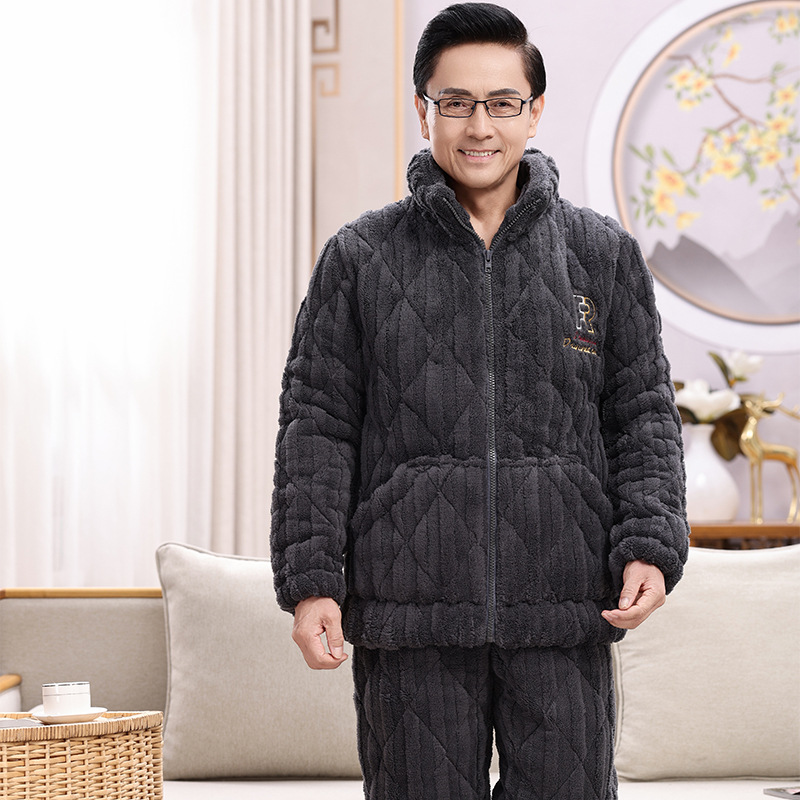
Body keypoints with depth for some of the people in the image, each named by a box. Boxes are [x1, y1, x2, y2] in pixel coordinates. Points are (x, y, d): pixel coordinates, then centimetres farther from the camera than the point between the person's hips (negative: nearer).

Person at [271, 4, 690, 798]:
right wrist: (310, 579, -4)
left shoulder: (603, 255, 10)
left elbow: (645, 415, 10)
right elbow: (315, 426, 4)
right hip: (409, 617, 0)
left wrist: (651, 547, -5)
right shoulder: (360, 257, 6)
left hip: (562, 617, 1)